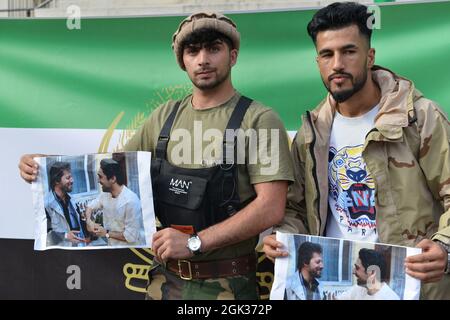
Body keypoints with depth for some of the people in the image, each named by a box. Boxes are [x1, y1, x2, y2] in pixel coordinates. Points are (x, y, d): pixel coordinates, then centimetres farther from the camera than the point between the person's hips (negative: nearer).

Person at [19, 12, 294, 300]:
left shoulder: (258, 120, -10)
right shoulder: (165, 116, 6)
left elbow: (271, 208, -17)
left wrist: (195, 242, -21)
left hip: (227, 285, -4)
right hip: (166, 278, 4)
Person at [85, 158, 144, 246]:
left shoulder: (131, 201, -22)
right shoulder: (105, 194, 1)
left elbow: (131, 236, -22)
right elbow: (91, 206, 19)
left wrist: (107, 233, -13)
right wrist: (89, 221, 0)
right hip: (113, 247, 7)